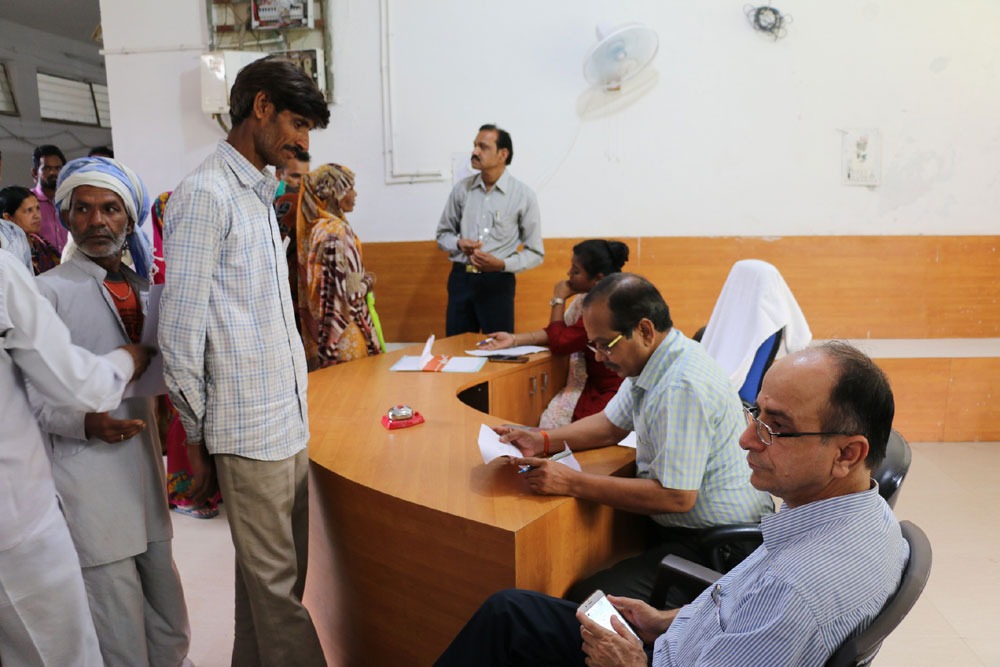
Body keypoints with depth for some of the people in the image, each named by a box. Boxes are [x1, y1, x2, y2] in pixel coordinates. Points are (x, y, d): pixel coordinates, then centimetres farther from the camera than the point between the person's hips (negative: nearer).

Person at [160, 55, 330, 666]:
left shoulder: (260, 197, 15)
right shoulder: (206, 194, -12)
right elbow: (179, 334, -13)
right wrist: (197, 438, -6)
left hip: (289, 421, 8)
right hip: (251, 431, -8)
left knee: (277, 575, 19)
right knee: (276, 584, 4)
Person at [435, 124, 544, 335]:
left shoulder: (523, 195, -4)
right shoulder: (461, 189, 4)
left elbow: (535, 253, -2)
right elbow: (443, 233, 15)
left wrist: (502, 264, -18)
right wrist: (459, 243, -7)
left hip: (497, 282, -2)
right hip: (460, 278, 3)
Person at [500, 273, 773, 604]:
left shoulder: (682, 387, -27)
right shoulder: (653, 361, 4)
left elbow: (676, 497, -28)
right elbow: (611, 424, 15)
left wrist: (572, 482, -25)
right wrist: (542, 440, 0)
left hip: (717, 543, -9)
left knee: (586, 600, -23)